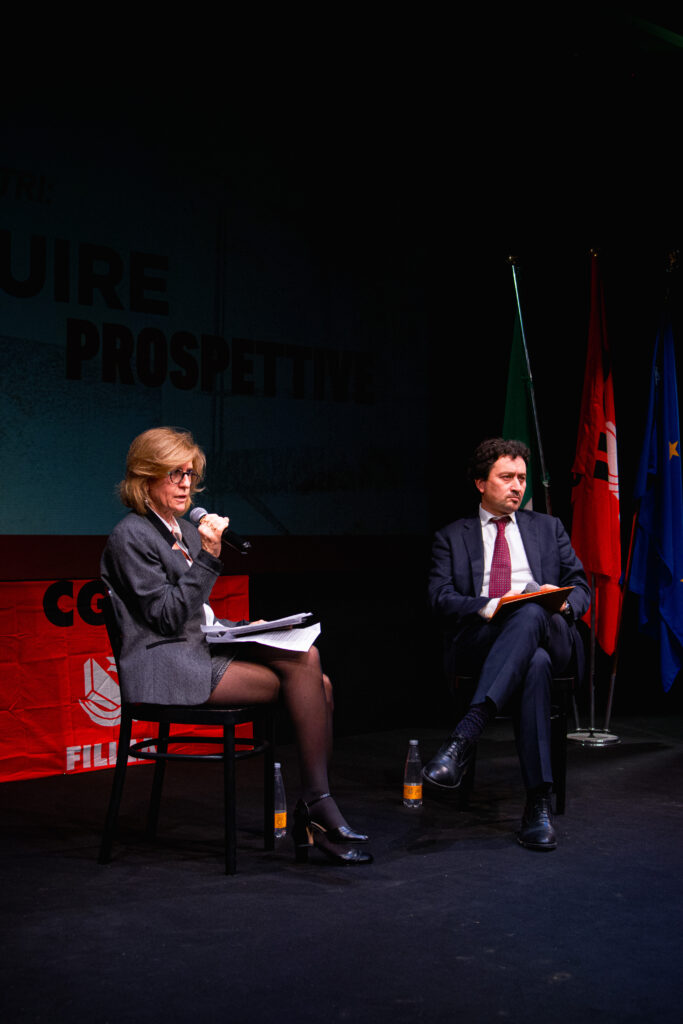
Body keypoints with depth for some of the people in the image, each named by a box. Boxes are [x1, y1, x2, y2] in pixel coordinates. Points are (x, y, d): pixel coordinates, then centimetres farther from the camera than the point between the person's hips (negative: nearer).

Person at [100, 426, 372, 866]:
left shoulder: (187, 531, 20)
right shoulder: (130, 537, -6)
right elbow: (167, 617, -14)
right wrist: (208, 558, -17)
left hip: (202, 651, 8)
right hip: (164, 668, -8)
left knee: (314, 673, -14)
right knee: (303, 669, -21)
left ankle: (315, 813, -15)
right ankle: (318, 806, -15)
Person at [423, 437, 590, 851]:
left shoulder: (548, 528, 27)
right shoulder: (452, 537, 20)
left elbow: (581, 587, 20)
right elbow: (441, 599, 5)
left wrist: (564, 602, -6)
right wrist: (486, 608, -16)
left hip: (548, 634, 2)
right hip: (477, 642, -1)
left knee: (531, 613, -39)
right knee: (535, 665, -39)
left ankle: (463, 738, -50)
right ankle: (539, 802, -41)